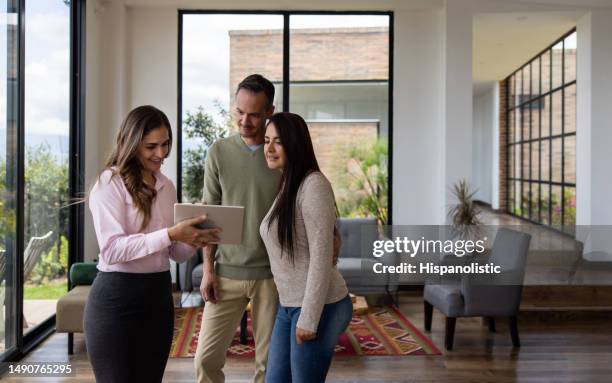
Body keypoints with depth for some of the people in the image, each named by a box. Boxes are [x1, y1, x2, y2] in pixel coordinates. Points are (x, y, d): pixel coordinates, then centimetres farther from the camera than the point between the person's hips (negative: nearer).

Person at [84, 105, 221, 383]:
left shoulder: (166, 186, 11)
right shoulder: (110, 182, -9)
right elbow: (111, 249, -20)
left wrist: (195, 241, -8)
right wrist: (169, 234, -27)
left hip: (159, 296, 7)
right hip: (117, 299, -6)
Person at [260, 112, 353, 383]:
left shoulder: (313, 184, -16)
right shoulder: (285, 187, 12)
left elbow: (321, 255, -20)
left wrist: (309, 318, -19)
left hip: (319, 307, -8)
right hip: (288, 305, 8)